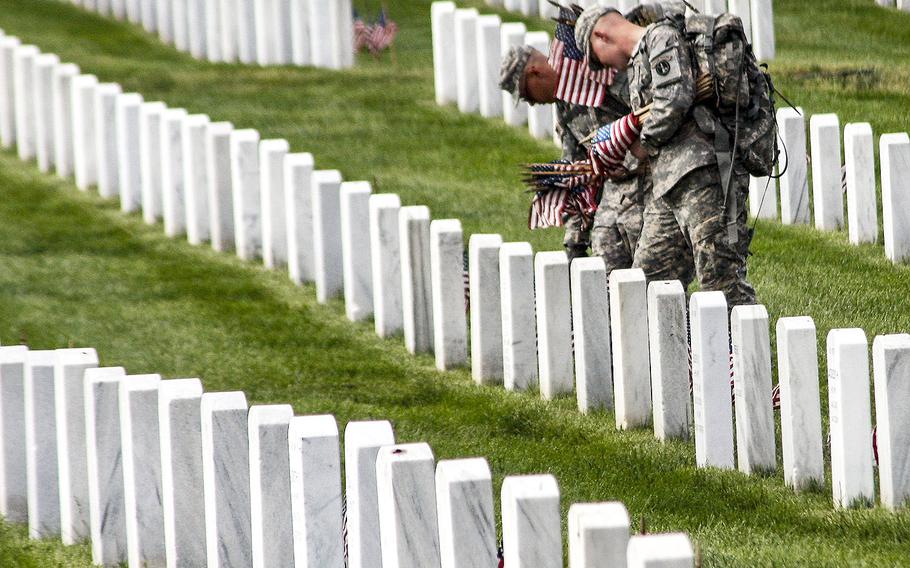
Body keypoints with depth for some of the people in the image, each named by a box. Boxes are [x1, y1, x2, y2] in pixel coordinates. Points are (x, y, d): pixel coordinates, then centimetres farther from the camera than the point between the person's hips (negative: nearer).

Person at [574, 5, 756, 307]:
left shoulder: (663, 38, -2)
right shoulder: (640, 59, 27)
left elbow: (674, 101, -15)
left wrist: (644, 143, -2)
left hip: (701, 175, -10)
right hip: (667, 186, 10)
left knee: (721, 280, -14)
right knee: (648, 277, 10)